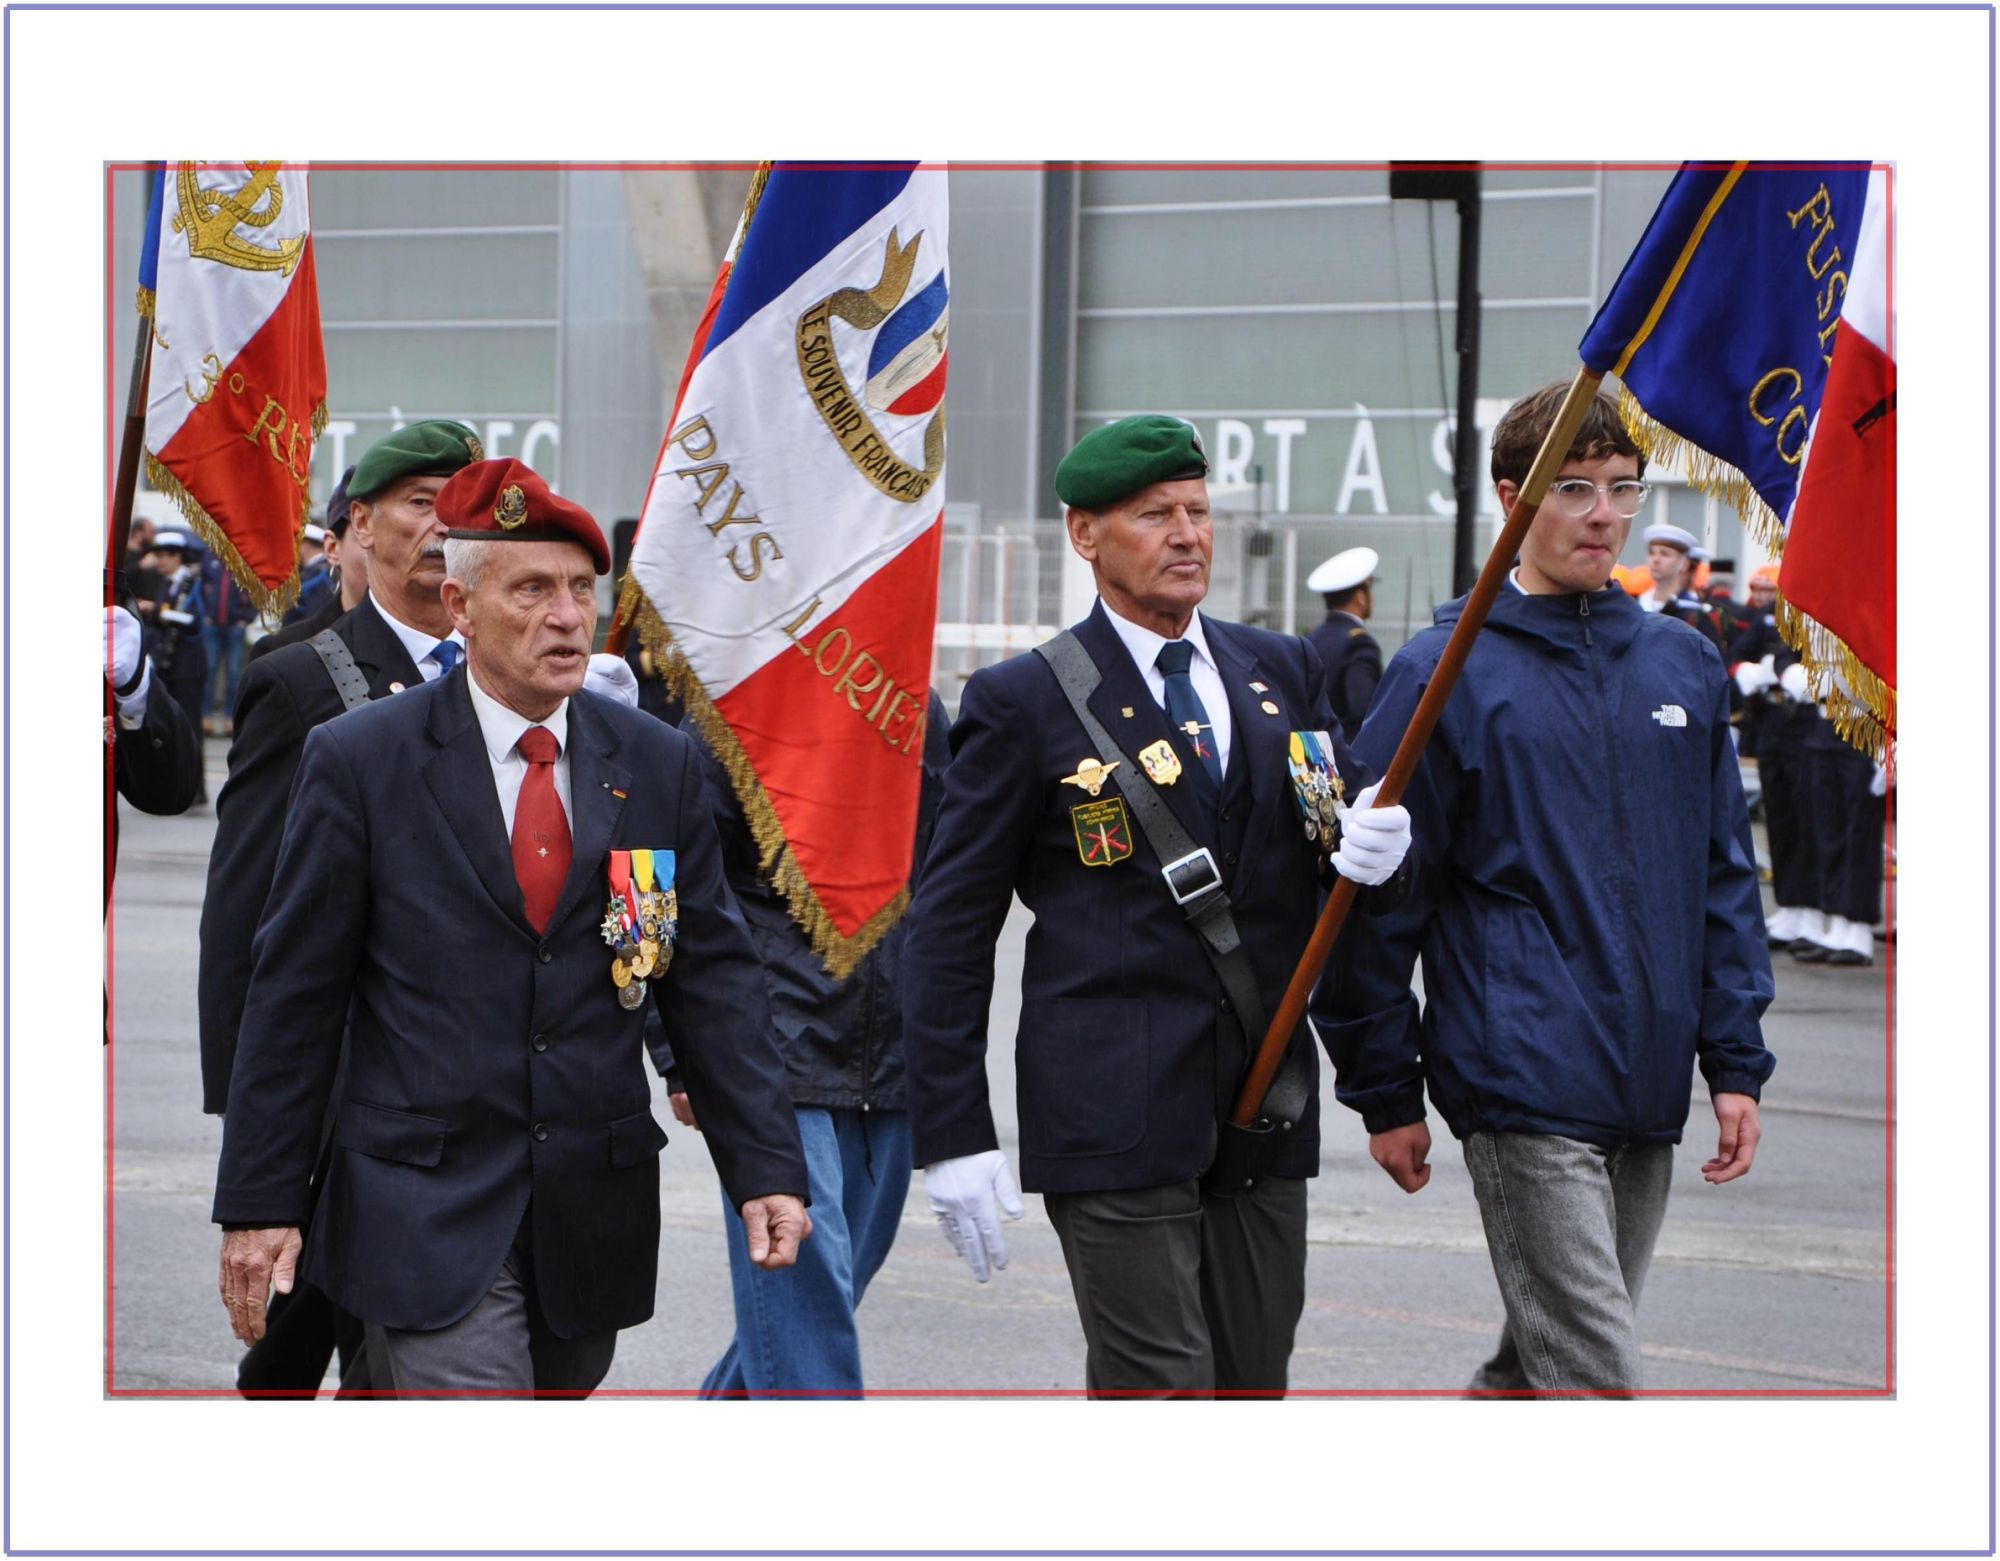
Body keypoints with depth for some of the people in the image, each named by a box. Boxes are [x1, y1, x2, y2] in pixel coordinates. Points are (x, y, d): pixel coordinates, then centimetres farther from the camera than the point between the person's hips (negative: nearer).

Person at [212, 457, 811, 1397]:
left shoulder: (657, 766, 5)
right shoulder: (360, 760, -4)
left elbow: (714, 977, 7)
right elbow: (295, 995, -2)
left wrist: (765, 1168, -1)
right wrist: (259, 1202, -4)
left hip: (595, 1214, 4)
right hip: (426, 1210, -4)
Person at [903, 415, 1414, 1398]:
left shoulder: (1283, 672, 13)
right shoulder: (1023, 702, -2)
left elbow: (1347, 836, 19)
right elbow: (950, 929, -2)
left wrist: (1375, 849, -8)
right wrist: (952, 1135, -8)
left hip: (1265, 1099, 6)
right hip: (1114, 1116, -6)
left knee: (1253, 1392, 10)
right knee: (1158, 1400, -9)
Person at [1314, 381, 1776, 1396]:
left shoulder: (1682, 664, 11)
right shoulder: (1445, 674, -4)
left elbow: (1724, 879, 14)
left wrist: (1736, 1062, 8)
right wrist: (1385, 1091, -2)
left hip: (1646, 1087, 6)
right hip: (1523, 1083, -6)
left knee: (1544, 1362, 15)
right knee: (1595, 1379, -11)